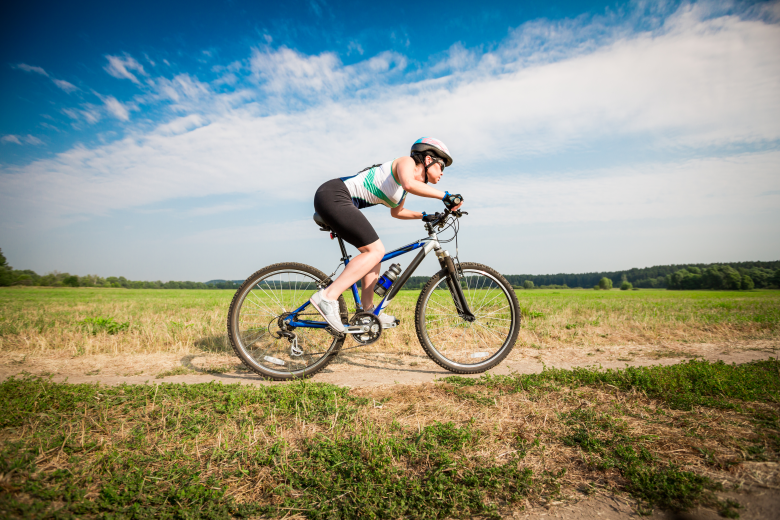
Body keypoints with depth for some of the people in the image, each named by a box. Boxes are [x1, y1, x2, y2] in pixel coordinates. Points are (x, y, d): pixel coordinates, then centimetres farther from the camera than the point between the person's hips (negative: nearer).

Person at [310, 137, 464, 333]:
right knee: (375, 251, -15)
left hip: (334, 200, 10)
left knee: (374, 251, 15)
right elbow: (409, 184, -28)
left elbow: (396, 212, 37)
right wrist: (445, 195, -22)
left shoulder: (403, 191, 21)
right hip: (333, 195, -10)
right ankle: (327, 296, -19)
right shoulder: (407, 162, -4)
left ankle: (368, 311, 19)